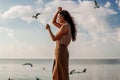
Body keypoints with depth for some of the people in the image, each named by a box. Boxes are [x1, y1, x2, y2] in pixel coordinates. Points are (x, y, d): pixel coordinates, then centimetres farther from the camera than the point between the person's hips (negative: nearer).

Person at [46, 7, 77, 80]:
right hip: (62, 51, 9)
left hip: (60, 50, -9)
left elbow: (54, 38, -13)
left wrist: (49, 29, -1)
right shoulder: (66, 25, 14)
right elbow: (53, 22, 25)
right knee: (56, 74, 14)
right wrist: (58, 11, 18)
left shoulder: (64, 26, -13)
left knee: (62, 74, -4)